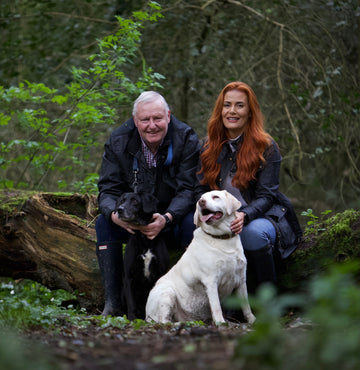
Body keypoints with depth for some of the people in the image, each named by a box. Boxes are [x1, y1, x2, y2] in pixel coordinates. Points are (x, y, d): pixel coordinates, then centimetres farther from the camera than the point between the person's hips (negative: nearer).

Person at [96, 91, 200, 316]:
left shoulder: (186, 140, -15)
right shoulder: (118, 142, -8)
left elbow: (187, 190, -19)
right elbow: (108, 190, -9)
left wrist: (166, 219, -39)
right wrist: (115, 214, -34)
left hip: (174, 215, -2)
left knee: (193, 223, -33)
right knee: (104, 222, -24)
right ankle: (113, 303, -22)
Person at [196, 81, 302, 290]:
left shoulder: (266, 147, -4)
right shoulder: (210, 146, 9)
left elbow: (266, 196, -10)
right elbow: (201, 190, 8)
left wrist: (244, 216, -31)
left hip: (262, 216, -3)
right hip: (221, 219, 3)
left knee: (254, 233, -38)